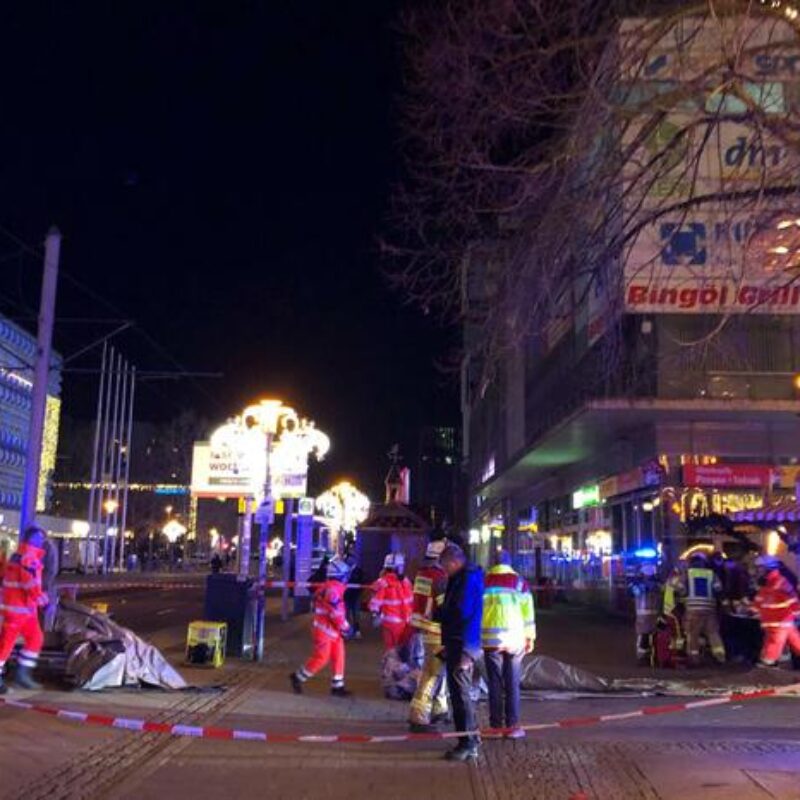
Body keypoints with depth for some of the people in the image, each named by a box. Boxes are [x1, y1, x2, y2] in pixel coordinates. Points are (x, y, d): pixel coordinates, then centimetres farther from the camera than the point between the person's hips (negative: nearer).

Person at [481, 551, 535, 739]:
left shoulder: (483, 582, 3)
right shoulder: (520, 582, 3)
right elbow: (528, 611, 2)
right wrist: (530, 637, 9)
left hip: (490, 638, 0)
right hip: (514, 639, 0)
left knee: (494, 683, 6)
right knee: (512, 683, 6)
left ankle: (496, 725, 8)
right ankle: (512, 725, 5)